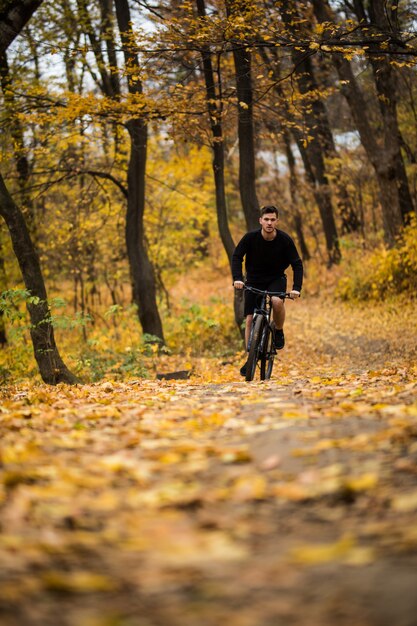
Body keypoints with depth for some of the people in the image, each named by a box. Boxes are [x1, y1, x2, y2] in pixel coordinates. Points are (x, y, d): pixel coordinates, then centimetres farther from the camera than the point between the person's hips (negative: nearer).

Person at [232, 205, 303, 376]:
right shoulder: (251, 237, -18)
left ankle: (279, 331, -6)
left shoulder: (285, 240, -18)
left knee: (277, 301, -34)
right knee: (250, 319, -5)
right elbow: (237, 257, -17)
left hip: (276, 279, -1)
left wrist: (296, 288, -29)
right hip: (254, 280, 1)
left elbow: (297, 264, -16)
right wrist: (237, 278, -34)